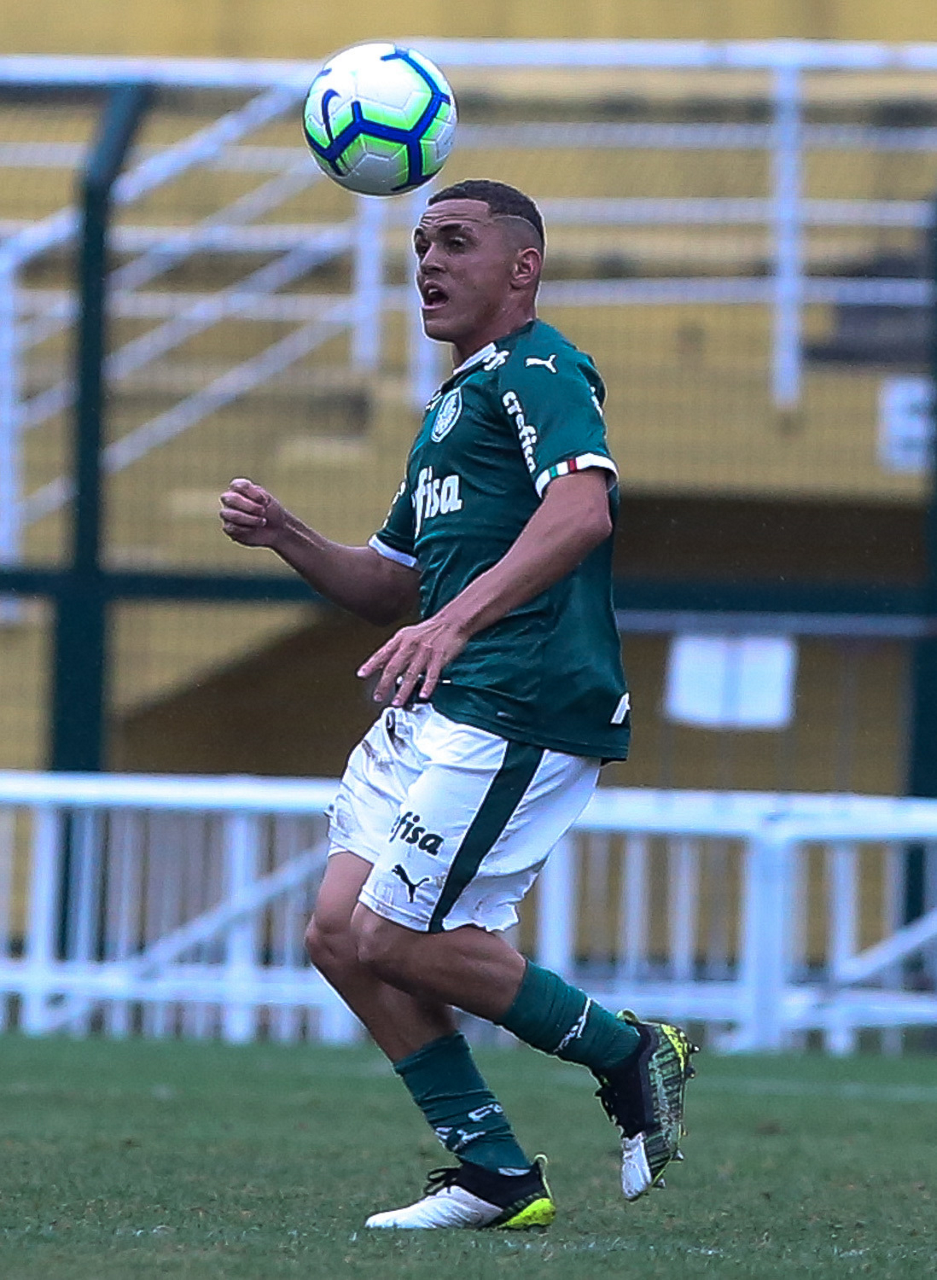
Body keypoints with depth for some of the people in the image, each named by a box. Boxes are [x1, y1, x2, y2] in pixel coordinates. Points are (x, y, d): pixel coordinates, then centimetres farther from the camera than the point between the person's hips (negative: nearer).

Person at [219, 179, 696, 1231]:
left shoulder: (537, 371, -6)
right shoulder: (454, 403, 25)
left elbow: (583, 509, -26)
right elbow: (387, 588, 31)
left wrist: (455, 620, -37)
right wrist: (283, 538, 12)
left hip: (519, 707, -10)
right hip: (435, 712, 10)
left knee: (393, 940, -13)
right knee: (340, 935, 2)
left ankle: (631, 1057, 3)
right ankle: (495, 1176, 6)